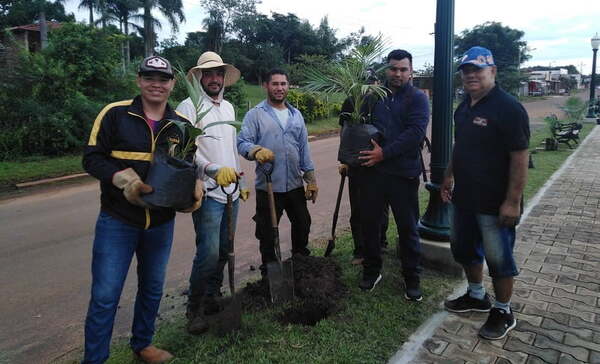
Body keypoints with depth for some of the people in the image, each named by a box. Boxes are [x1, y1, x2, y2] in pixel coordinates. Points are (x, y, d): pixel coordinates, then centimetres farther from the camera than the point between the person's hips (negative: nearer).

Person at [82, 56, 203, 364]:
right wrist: (122, 178, -24)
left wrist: (194, 186, -7)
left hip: (162, 223, 4)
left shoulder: (182, 124, 4)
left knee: (153, 288, 19)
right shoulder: (114, 114, -7)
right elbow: (92, 158, -7)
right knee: (105, 296, 1)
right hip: (117, 221, -4)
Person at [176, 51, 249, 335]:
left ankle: (212, 299, 30)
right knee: (209, 252, -10)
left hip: (230, 191, 7)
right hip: (207, 192, -7)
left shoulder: (228, 107, 16)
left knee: (223, 250, 13)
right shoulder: (189, 107, -7)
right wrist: (213, 170, -32)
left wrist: (241, 182, 22)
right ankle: (194, 309, 9)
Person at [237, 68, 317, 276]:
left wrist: (311, 178, 9)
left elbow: (304, 148, 12)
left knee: (302, 225, 18)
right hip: (268, 186, -5)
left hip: (295, 185, 5)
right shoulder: (255, 114, -3)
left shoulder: (296, 115, 12)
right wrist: (257, 151, -33)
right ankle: (269, 271, 26)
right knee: (267, 233, 7)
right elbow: (242, 143, -11)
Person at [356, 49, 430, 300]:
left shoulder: (418, 98, -1)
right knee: (369, 222, 11)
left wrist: (384, 153, -19)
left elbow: (415, 133, -14)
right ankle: (371, 270, 31)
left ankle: (412, 278, 24)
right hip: (372, 171, 3)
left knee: (408, 227, 7)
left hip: (403, 174, -3)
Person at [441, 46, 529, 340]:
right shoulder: (464, 108, 10)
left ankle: (503, 312, 25)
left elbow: (520, 158, -20)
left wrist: (513, 202, -22)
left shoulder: (508, 108, -16)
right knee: (463, 247, 19)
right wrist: (448, 177, 17)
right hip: (464, 197, 8)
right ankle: (477, 296, 41)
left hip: (495, 203, -8)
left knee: (498, 258, 5)